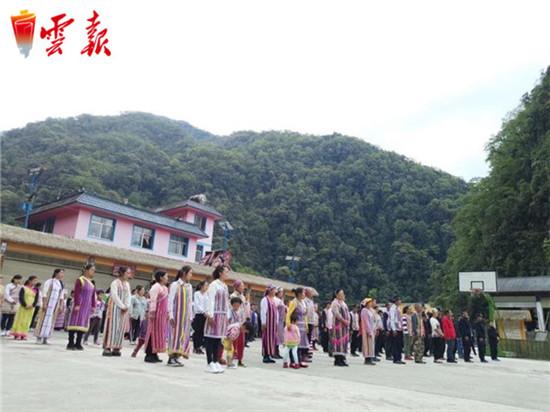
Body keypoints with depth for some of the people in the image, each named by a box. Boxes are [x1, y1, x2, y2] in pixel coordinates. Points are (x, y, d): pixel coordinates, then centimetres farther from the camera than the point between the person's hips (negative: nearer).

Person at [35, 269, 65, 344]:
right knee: (44, 319, -3)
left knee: (51, 321, 5)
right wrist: (44, 304, -15)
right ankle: (39, 337, 4)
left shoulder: (62, 284, 12)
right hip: (48, 303, -5)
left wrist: (61, 305, 8)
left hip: (56, 304, 5)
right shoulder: (49, 282, -5)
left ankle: (45, 338, 9)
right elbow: (44, 294, -9)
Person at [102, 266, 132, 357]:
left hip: (124, 309, 6)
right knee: (112, 327, -8)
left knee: (121, 328, 3)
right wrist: (122, 306, -14)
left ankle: (116, 348, 6)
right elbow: (115, 296, -14)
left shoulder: (127, 284, 13)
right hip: (115, 307, -6)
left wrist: (127, 306, -4)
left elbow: (129, 296, 11)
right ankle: (107, 348, -6)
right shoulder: (115, 282, -6)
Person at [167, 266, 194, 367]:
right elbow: (170, 300, -8)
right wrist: (171, 315, -12)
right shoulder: (175, 284, -5)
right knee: (175, 334, -6)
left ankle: (176, 357, 10)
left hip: (186, 315, 6)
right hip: (176, 313, -6)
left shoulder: (189, 286, 12)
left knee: (184, 335, 4)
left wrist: (191, 316, 11)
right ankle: (171, 358, -2)